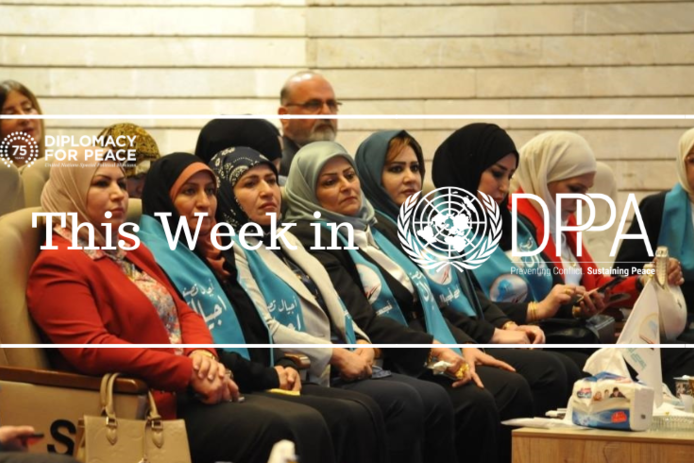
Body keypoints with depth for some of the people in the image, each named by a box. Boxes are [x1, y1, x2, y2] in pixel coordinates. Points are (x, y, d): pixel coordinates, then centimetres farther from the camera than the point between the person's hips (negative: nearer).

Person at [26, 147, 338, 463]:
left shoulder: (131, 250, 24)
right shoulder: (57, 267, -6)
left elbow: (183, 313, 22)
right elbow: (91, 348, -19)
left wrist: (203, 354, -3)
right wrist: (189, 372, -20)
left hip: (188, 391, 9)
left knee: (308, 424, -13)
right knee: (278, 431, -26)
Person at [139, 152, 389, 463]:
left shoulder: (207, 254, 21)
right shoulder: (155, 261, -9)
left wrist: (282, 365, 4)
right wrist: (268, 376, -12)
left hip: (259, 384, 9)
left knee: (365, 411, -9)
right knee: (345, 420, -21)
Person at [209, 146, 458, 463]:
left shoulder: (285, 241, 23)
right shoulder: (232, 253, -5)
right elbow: (264, 329, -17)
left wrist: (360, 343, 3)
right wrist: (335, 354, -15)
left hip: (341, 366, 8)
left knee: (434, 400, -11)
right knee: (403, 403, -25)